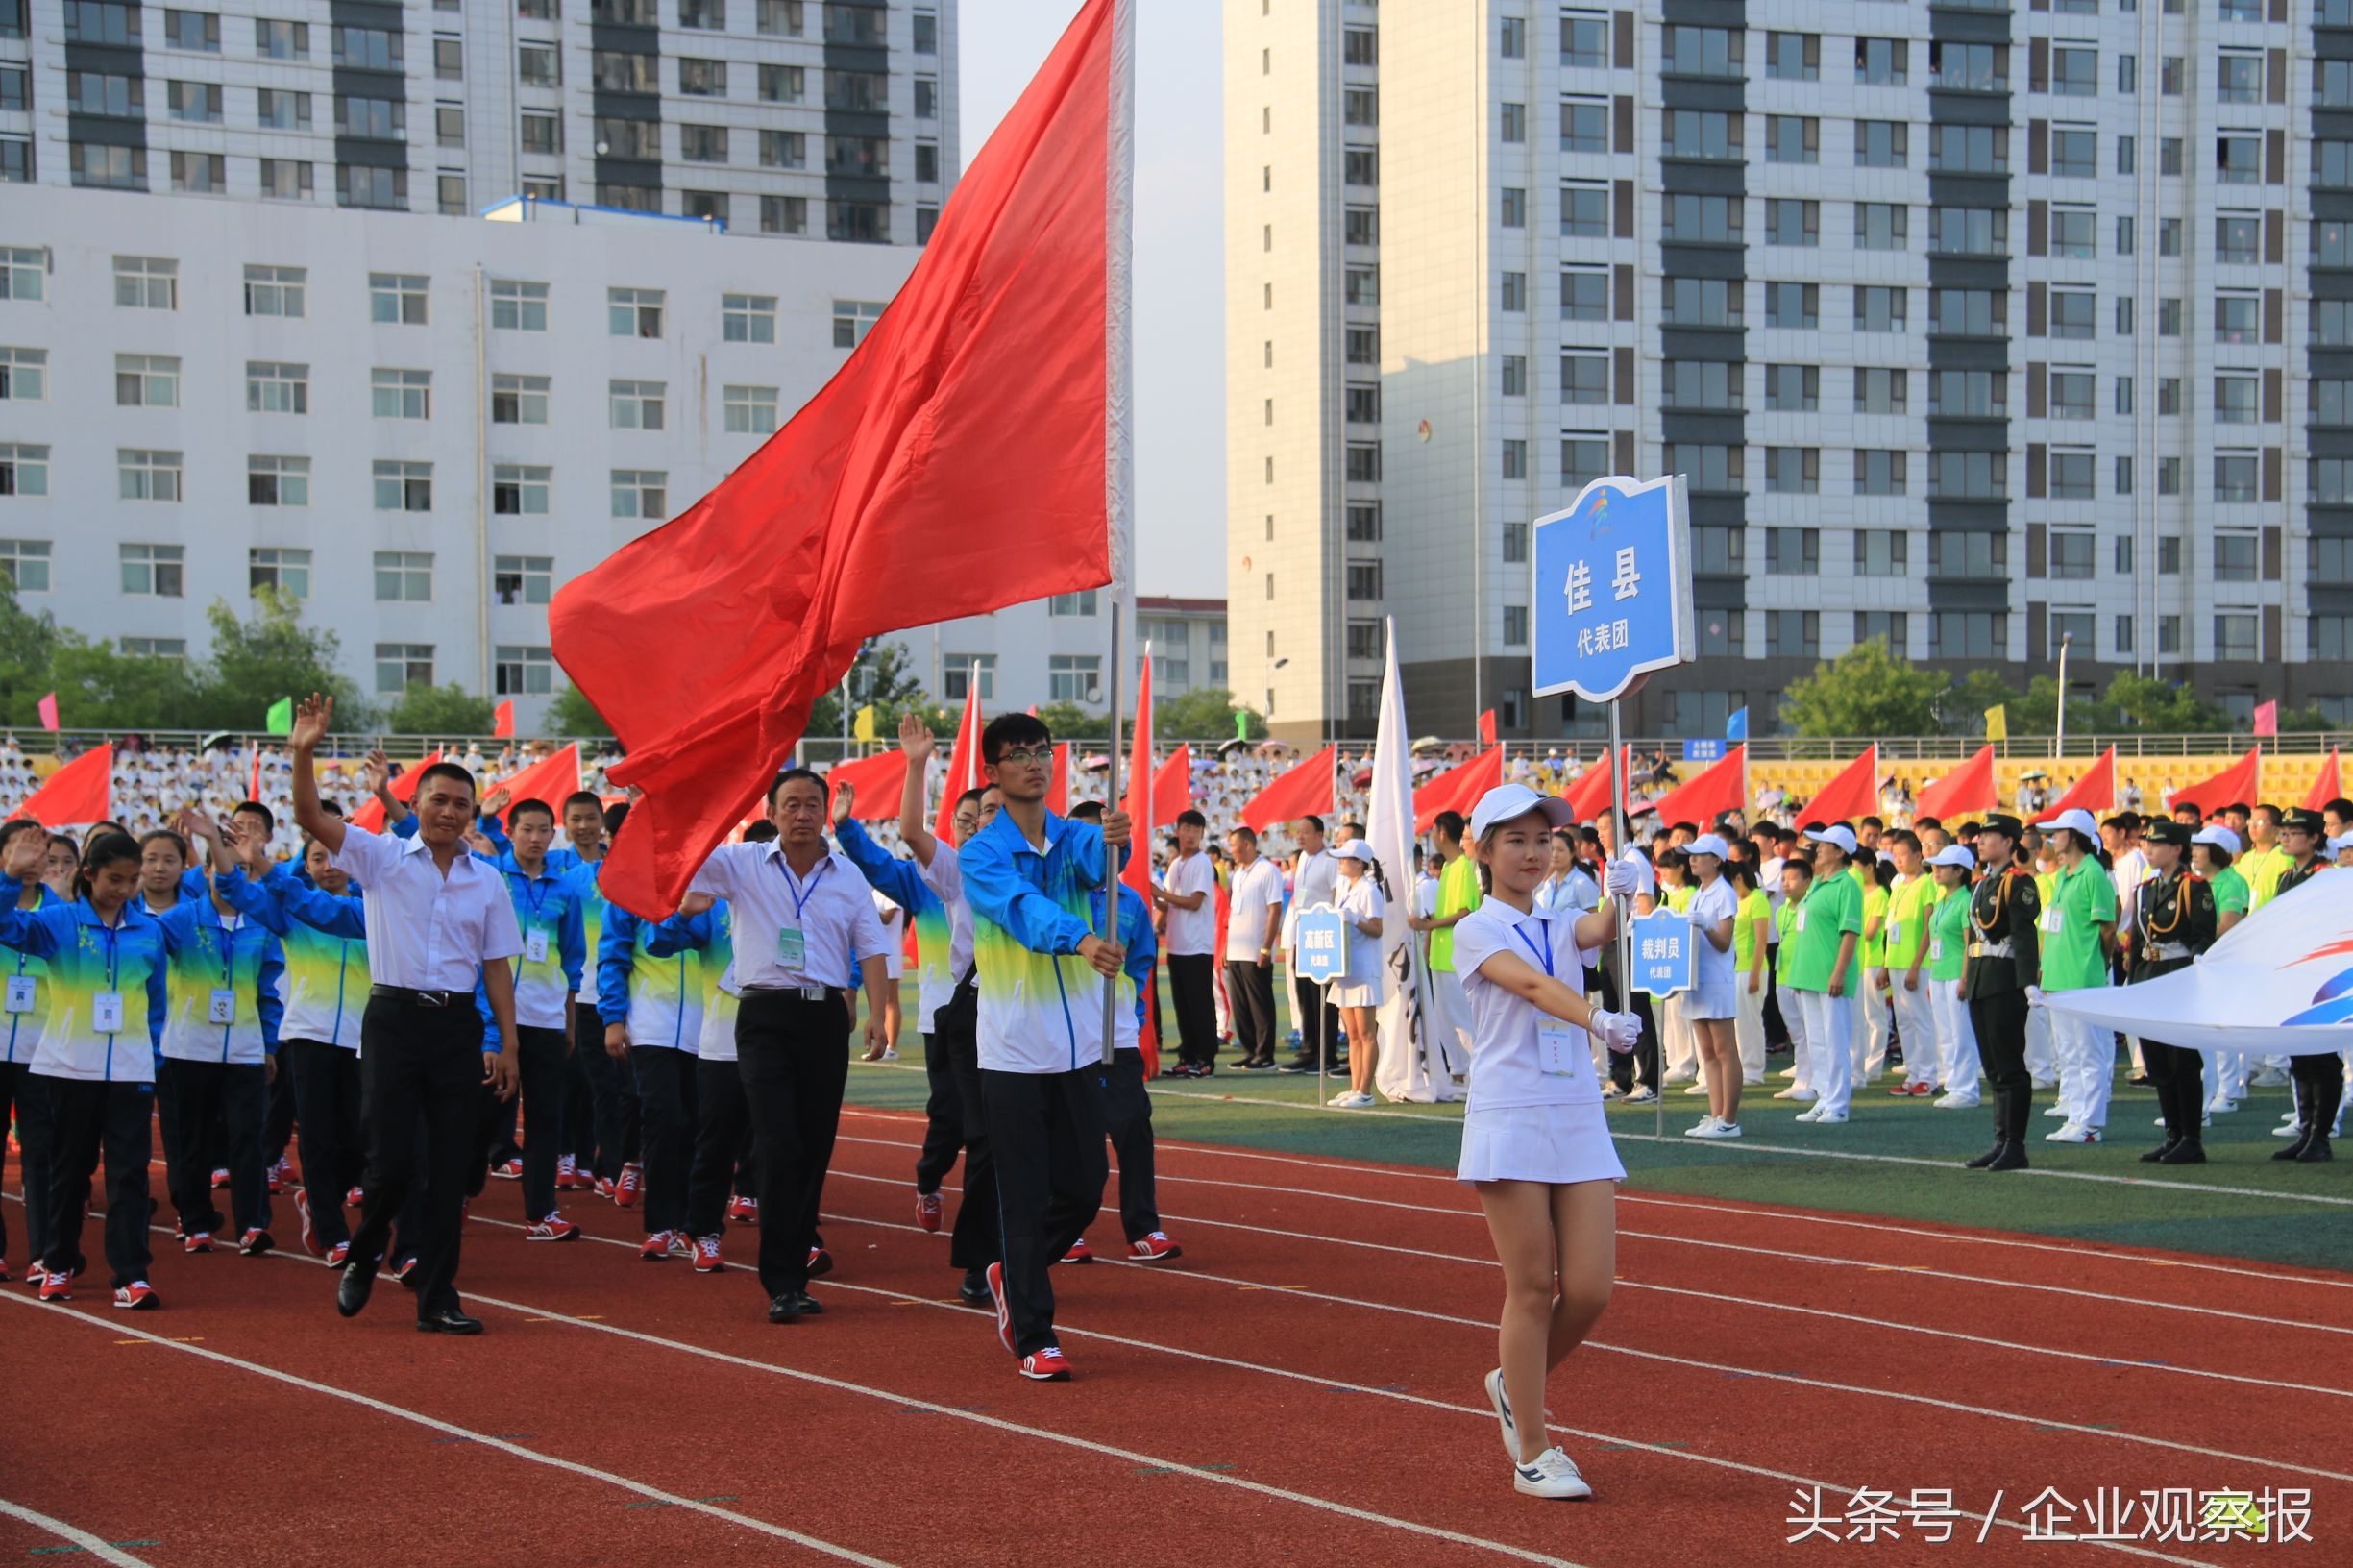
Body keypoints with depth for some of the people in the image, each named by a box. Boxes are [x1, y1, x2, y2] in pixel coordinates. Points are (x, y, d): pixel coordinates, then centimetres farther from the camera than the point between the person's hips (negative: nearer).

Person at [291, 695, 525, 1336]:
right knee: (390, 1161, -6)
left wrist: (508, 1044, 5)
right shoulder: (382, 858, 2)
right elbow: (311, 817, -9)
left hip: (458, 1026, 3)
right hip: (394, 1018, -2)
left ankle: (436, 1295, 9)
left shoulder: (487, 881, 9)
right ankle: (363, 1258, 23)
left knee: (450, 1168, 2)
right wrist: (305, 753, -24)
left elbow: (496, 968, 10)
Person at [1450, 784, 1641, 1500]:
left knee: (1590, 1289, -2)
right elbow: (1530, 984, -21)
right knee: (1532, 1288, -3)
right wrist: (1596, 1019, -39)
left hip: (1579, 1119, 5)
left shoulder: (1563, 925, 14)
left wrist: (1621, 895, -34)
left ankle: (1515, 1385, 25)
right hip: (1509, 1119, -5)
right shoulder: (1476, 931, -1)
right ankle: (1532, 1453, 7)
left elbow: (1602, 931, -11)